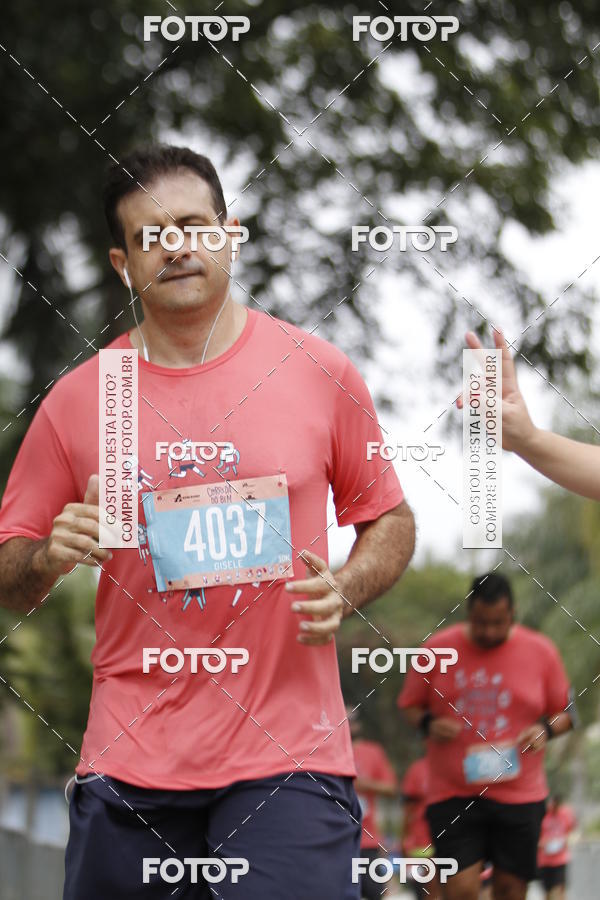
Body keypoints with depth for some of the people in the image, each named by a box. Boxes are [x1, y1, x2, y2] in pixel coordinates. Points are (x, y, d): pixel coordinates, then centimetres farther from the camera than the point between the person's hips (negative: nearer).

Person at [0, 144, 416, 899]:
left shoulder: (318, 373, 4)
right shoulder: (76, 401, 6)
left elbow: (390, 522, 13)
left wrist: (343, 590, -6)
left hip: (288, 753, -1)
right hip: (130, 757, 2)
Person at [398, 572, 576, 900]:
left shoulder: (541, 652, 2)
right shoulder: (437, 648, 0)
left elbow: (565, 712, 11)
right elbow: (410, 704, 10)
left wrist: (546, 729, -10)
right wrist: (428, 723, -11)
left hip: (519, 795, 1)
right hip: (452, 795, -1)